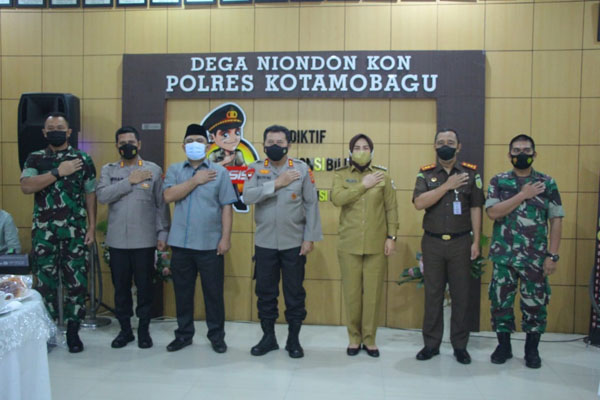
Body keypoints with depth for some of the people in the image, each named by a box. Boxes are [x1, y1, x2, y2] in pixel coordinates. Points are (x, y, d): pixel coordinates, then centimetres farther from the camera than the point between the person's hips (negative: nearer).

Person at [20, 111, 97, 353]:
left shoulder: (83, 160, 5)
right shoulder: (35, 159, 6)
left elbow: (90, 195, 5)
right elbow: (26, 187, -10)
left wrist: (92, 227, -1)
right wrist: (58, 172, -16)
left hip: (75, 232, 0)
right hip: (44, 232, 1)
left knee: (76, 282, 3)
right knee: (45, 282, 7)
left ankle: (73, 331, 16)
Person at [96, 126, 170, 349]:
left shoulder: (154, 170, 3)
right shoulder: (108, 170, 8)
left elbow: (161, 205, 2)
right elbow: (102, 196, -10)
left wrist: (163, 233, -3)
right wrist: (130, 181, -13)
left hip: (145, 240, -2)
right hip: (117, 240, 2)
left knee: (144, 286, 5)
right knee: (120, 286, 10)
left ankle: (144, 329, 20)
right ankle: (125, 329, 24)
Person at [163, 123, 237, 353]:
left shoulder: (220, 172, 2)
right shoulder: (174, 170, 8)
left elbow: (226, 207, -1)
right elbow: (169, 196, -9)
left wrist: (226, 237, -7)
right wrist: (196, 180, -10)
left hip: (210, 244, -2)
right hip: (181, 243, 2)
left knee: (213, 292, 5)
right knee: (183, 291, 12)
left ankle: (216, 335, 20)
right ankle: (184, 334, 26)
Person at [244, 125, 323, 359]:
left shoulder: (302, 169, -1)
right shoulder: (256, 169, 2)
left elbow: (311, 205, -3)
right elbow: (248, 196, -15)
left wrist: (310, 237, -8)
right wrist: (277, 183, -21)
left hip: (294, 243, -1)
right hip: (264, 243, 2)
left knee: (295, 293, 7)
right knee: (265, 292, 11)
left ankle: (294, 340, 22)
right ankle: (268, 337, 27)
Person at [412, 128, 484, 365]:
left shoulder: (470, 173, 4)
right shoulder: (426, 174, 4)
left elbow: (476, 208, 3)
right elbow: (419, 203, -12)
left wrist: (476, 241, -1)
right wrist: (447, 186, -16)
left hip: (460, 242, 0)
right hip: (432, 242, 0)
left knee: (461, 295, 5)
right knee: (433, 294, 7)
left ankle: (460, 345, 18)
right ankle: (431, 343, 18)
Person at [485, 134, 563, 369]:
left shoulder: (547, 184, 3)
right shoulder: (498, 182, 3)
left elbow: (556, 220, 1)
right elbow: (492, 212, -11)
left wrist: (552, 255, -5)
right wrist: (523, 195, -15)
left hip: (535, 258, 0)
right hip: (503, 256, 1)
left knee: (535, 303, 6)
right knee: (501, 301, 7)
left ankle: (532, 349, 24)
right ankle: (503, 346, 24)